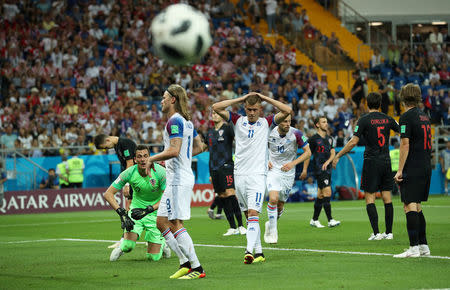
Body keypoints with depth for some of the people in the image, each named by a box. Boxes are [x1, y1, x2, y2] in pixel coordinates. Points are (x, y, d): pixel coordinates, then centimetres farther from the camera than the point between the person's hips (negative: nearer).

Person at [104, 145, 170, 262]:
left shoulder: (160, 172, -21)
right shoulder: (129, 173, -18)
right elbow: (108, 194, -16)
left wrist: (147, 210, -33)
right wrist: (121, 212, -29)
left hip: (155, 212, -1)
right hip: (137, 208, 1)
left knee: (153, 257, -4)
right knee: (128, 245, -22)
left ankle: (162, 243, 32)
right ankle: (121, 247, 17)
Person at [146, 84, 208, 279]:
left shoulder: (175, 121, -14)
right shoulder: (186, 121, 16)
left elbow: (174, 150, -24)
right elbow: (199, 147, 24)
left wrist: (152, 159, -11)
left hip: (178, 180, -10)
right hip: (184, 177, 10)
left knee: (176, 225, -10)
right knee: (161, 222, 12)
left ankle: (197, 268, -11)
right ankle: (185, 263, 9)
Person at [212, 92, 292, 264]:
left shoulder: (266, 123, 5)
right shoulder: (238, 121, 10)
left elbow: (287, 111, -7)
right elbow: (216, 107, 3)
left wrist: (265, 98, -3)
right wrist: (241, 99, 1)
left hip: (257, 175, -4)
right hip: (239, 174, 4)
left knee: (253, 213, -16)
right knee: (248, 215, 8)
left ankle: (249, 250, -27)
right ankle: (259, 252, 16)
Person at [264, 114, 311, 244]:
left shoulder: (296, 134, -11)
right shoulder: (270, 133, -7)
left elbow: (308, 152, -5)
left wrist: (293, 163, -15)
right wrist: (266, 160, -5)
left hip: (288, 173, 1)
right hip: (273, 170, -1)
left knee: (280, 204, 7)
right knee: (273, 198, -22)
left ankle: (270, 225, 36)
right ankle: (272, 231, -11)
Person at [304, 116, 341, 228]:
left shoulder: (329, 139, 15)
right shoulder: (313, 139, -5)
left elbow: (332, 153, 10)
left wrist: (328, 161, -11)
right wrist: (305, 170, -3)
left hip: (327, 169, 7)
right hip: (319, 170, -7)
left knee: (321, 195, 11)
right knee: (327, 193, -15)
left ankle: (314, 220, 20)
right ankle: (330, 220, -16)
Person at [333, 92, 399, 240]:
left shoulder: (364, 120, -7)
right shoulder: (387, 119, 6)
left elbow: (353, 141, -13)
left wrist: (338, 156, -5)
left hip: (371, 161, -4)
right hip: (386, 161, 4)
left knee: (370, 198, -1)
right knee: (387, 198, 8)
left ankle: (376, 232, -9)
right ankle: (389, 232, 9)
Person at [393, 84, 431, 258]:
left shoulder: (407, 117, -10)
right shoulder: (424, 117, 14)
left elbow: (405, 145, -15)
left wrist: (400, 170, -14)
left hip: (412, 170, -8)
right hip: (426, 168, 8)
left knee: (410, 206, -10)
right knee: (417, 206, 15)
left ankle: (414, 248, -16)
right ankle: (423, 246, 17)